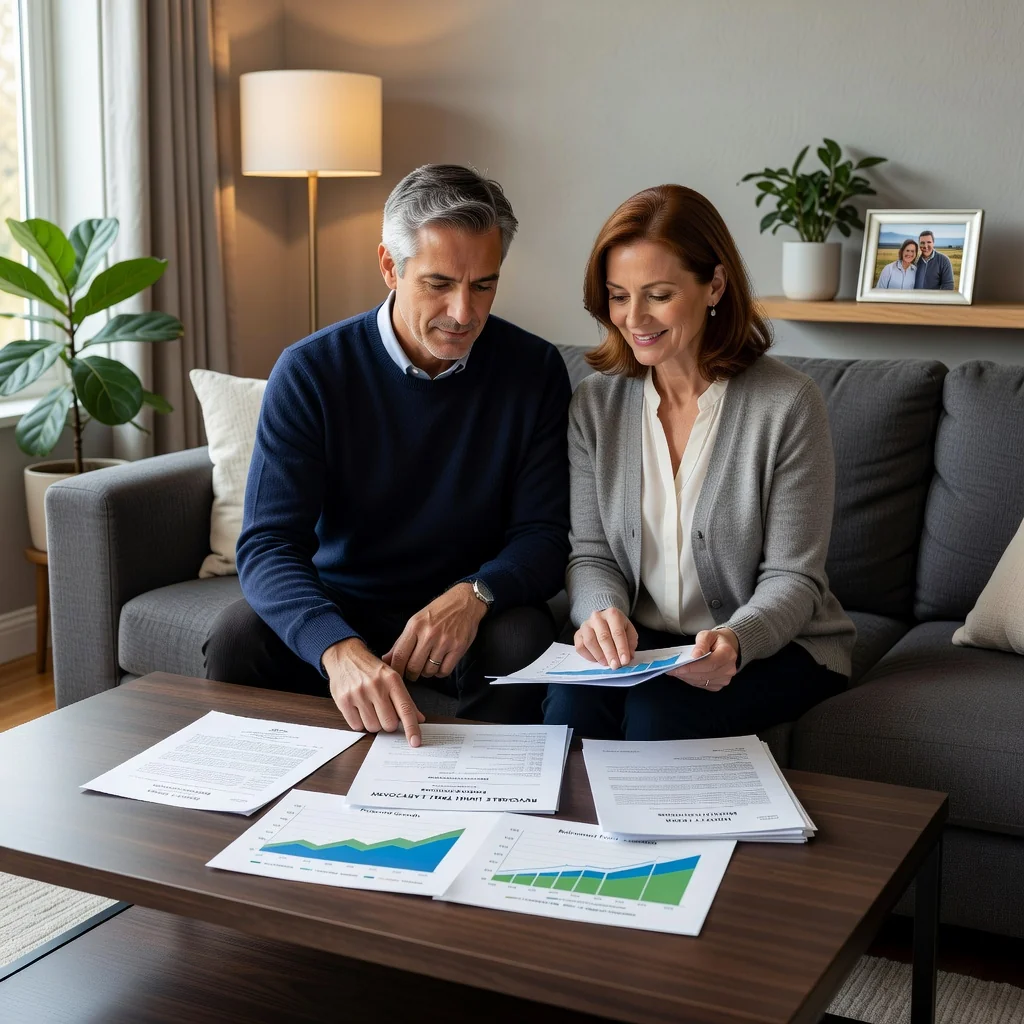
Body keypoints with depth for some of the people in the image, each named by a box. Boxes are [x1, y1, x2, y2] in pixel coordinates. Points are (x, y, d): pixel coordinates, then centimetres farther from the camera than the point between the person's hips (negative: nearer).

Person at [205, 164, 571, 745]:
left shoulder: (534, 371, -6)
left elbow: (543, 536, -7)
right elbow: (268, 544, -21)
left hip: (467, 616, 1)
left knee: (526, 638, -31)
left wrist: (475, 594, -31)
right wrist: (340, 648, -42)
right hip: (339, 607, 0)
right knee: (238, 640, -28)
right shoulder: (310, 371, -12)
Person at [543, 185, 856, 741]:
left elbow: (793, 578, -10)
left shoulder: (788, 404, -11)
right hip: (640, 644, 3)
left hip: (776, 646, -2)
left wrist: (736, 640, -30)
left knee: (658, 714, -31)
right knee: (570, 702, -28)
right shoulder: (595, 403, 1)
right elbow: (591, 554, 2)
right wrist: (601, 612, -21)